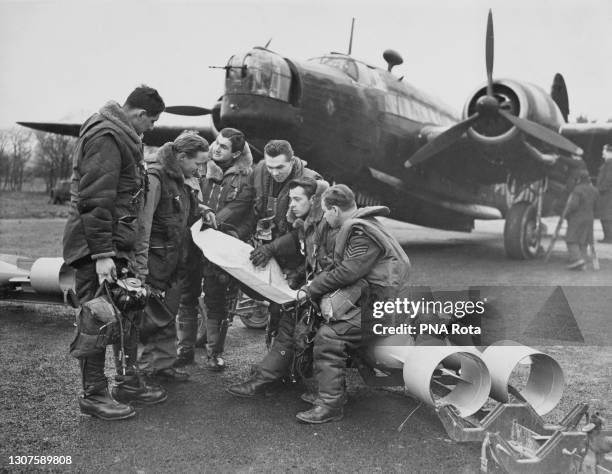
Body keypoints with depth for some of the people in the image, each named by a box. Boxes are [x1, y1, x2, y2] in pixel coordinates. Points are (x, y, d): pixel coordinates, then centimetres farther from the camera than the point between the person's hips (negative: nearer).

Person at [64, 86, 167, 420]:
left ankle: (128, 382, 27)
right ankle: (93, 395, 9)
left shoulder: (120, 136, 17)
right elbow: (94, 200, -23)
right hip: (96, 245, -10)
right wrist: (102, 254, -25)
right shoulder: (105, 137, -16)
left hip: (116, 243, 11)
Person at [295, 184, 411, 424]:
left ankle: (330, 404, -10)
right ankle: (334, 391, 14)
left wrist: (311, 290, -10)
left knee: (328, 337, -17)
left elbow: (346, 273, -21)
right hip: (367, 293, 10)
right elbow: (340, 267, 16)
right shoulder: (355, 226, 15)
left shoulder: (363, 235, -17)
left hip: (380, 303, -10)